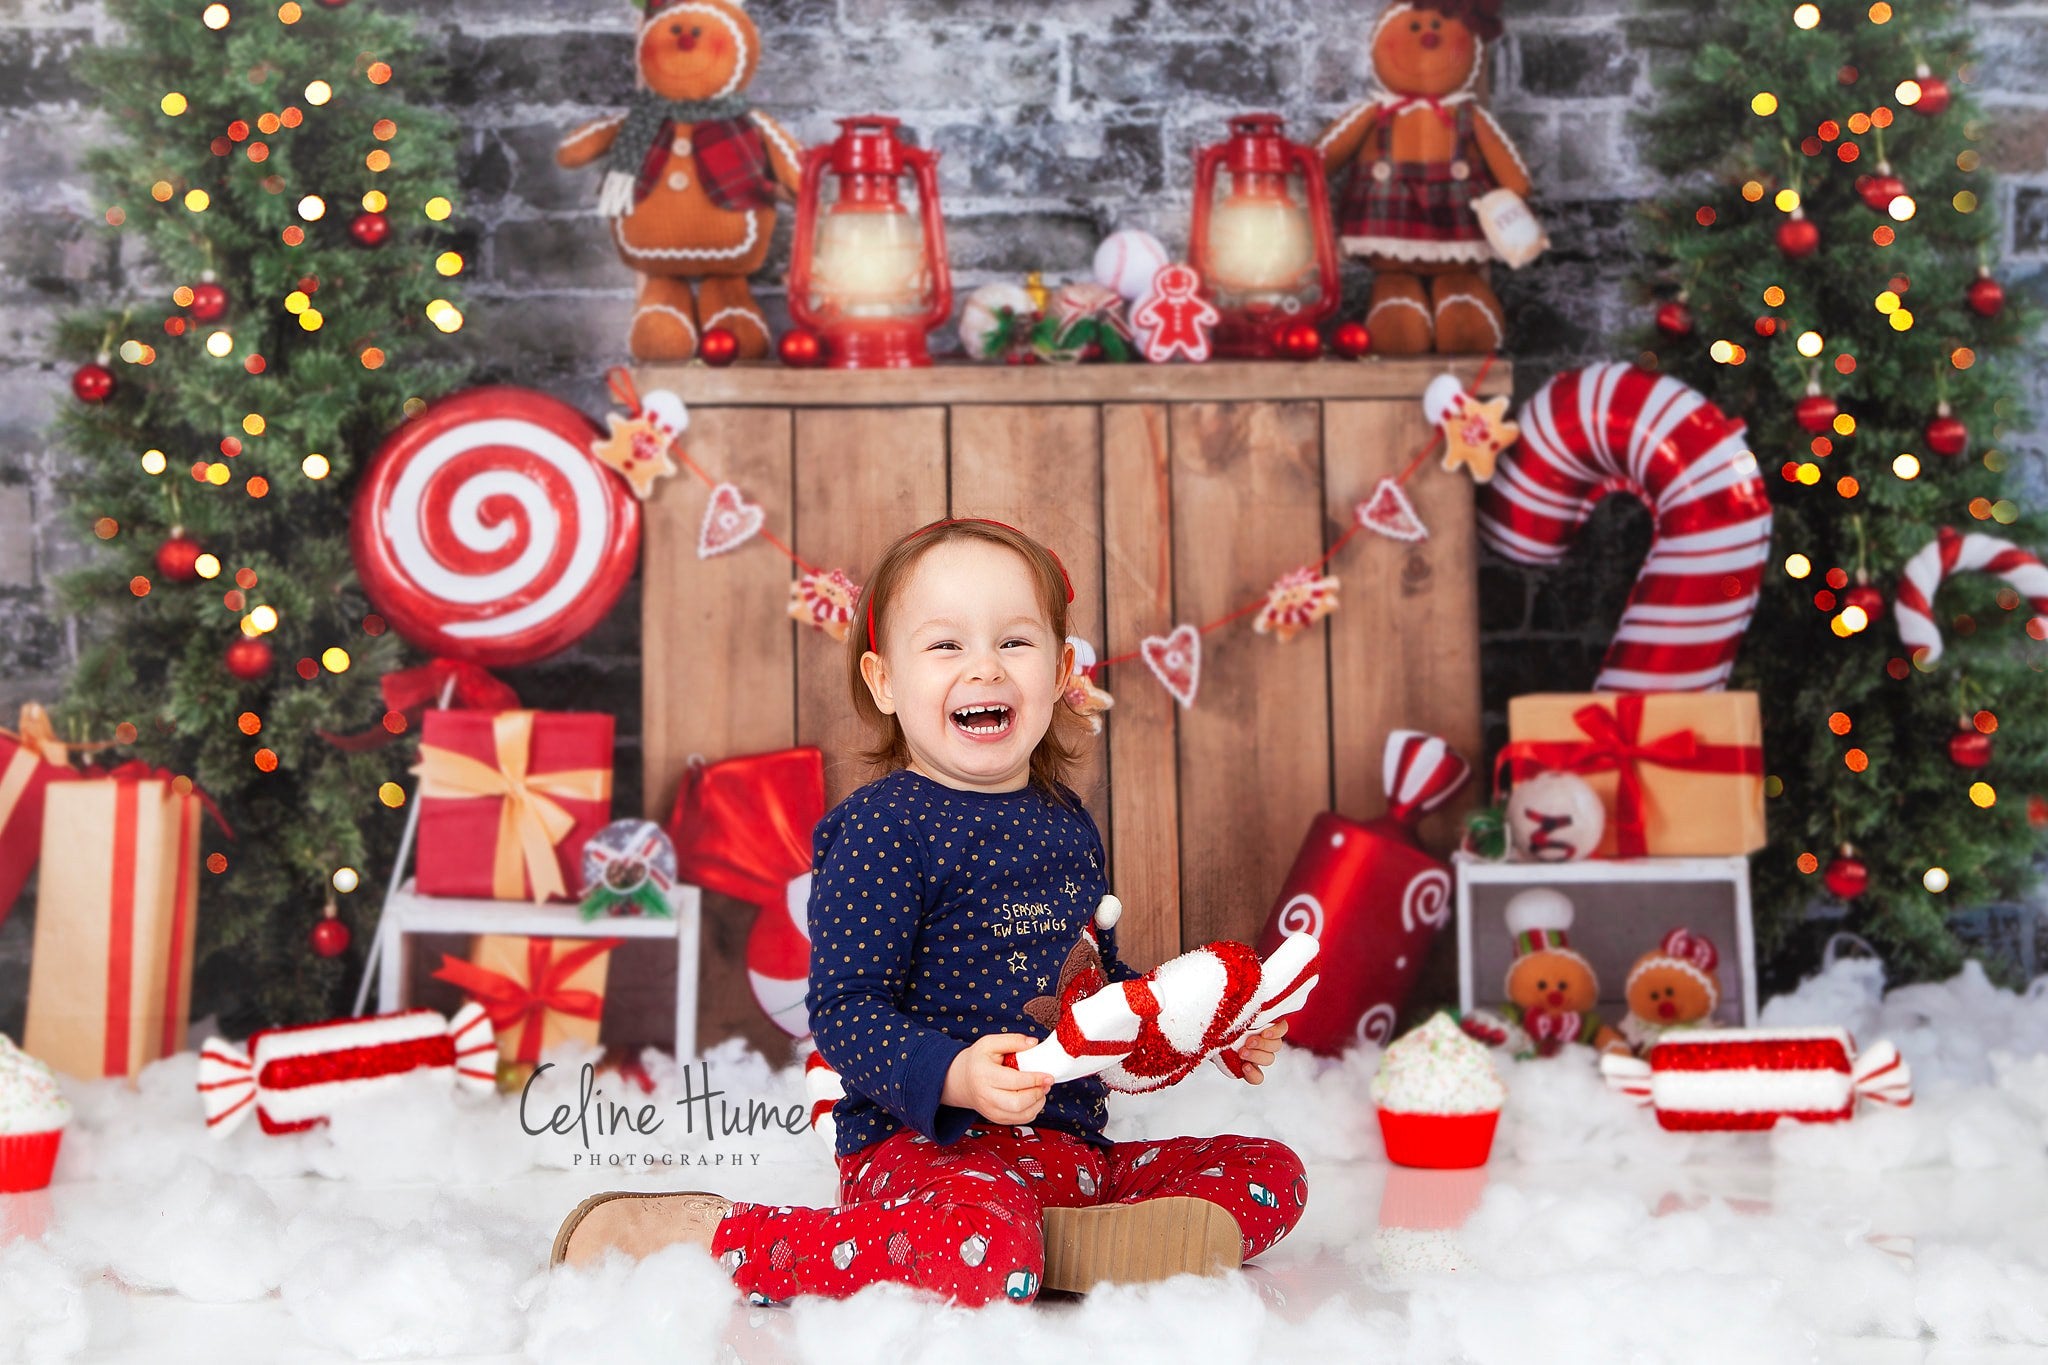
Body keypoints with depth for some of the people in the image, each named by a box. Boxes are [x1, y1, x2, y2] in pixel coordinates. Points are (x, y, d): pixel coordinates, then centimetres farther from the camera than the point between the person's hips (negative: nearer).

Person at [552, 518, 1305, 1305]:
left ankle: (1075, 1245, -19)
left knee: (1271, 1174, 1)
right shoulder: (882, 828, -9)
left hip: (1073, 1145, 8)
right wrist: (952, 1077, -31)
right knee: (983, 1252, -38)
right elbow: (843, 1008, -15)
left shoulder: (1069, 827, 15)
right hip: (922, 1144, -8)